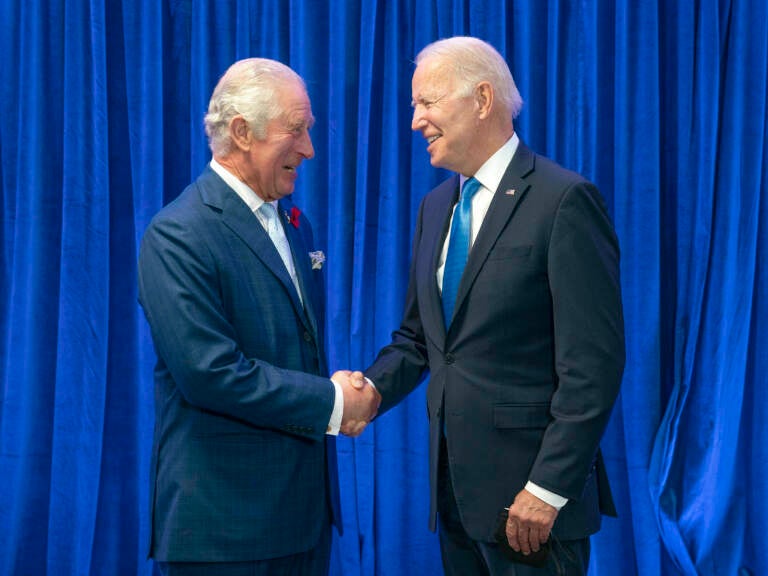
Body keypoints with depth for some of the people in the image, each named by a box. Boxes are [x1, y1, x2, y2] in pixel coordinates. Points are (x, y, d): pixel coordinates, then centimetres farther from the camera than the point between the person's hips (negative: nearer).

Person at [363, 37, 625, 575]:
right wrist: (370, 390, -4)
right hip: (455, 488, 7)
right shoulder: (435, 207, 11)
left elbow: (593, 363, -16)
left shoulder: (564, 200, -13)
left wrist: (548, 490, -18)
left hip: (532, 494, -7)